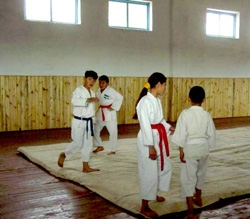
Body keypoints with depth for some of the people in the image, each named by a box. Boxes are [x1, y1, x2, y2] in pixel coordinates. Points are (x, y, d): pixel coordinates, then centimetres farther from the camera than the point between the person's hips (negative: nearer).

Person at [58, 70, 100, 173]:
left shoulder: (92, 93, 12)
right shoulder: (79, 90, -11)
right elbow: (74, 101, -31)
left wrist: (92, 121, 22)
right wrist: (88, 100, -37)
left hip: (88, 122, 7)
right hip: (79, 121, -7)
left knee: (88, 144, 7)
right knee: (78, 143, -5)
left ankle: (86, 167, 15)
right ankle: (63, 155, 22)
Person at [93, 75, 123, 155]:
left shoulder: (111, 91, -16)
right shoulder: (99, 90, 4)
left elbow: (120, 97, -18)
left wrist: (114, 107, -17)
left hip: (110, 113, -7)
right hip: (101, 113, 7)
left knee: (112, 132, -1)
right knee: (95, 130, 11)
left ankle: (113, 150, 12)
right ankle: (100, 146, 28)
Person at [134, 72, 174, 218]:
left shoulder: (157, 101, 9)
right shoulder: (145, 102, -20)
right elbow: (145, 125, -22)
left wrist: (170, 128, 5)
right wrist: (151, 146, -23)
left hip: (159, 140, 10)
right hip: (148, 141, -10)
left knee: (165, 167, 21)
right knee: (150, 173, -1)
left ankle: (153, 194, 43)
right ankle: (145, 207, 16)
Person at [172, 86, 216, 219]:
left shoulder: (185, 114, -13)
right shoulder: (207, 115, -2)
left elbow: (182, 133, -14)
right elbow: (211, 134, 3)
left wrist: (181, 150, -6)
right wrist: (208, 148, 15)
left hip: (190, 148, -4)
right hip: (203, 147, 4)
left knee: (188, 178, 1)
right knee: (200, 174, 25)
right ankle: (198, 198, 48)